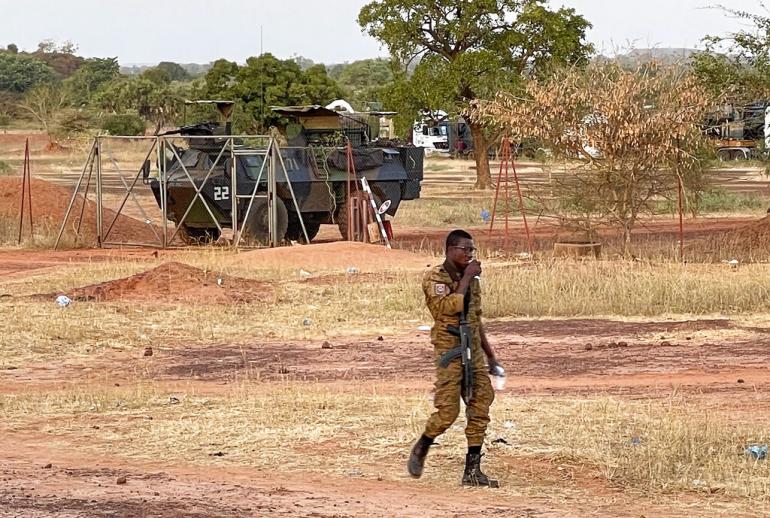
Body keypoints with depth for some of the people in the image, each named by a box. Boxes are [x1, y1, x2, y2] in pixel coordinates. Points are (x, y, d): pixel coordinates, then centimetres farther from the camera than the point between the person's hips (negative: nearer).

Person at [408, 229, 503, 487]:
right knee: (447, 411, -8)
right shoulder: (435, 278, -7)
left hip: (474, 349, 7)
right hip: (449, 350, -7)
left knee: (480, 408, 0)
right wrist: (466, 278, -16)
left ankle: (473, 470, 3)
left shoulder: (471, 279, 15)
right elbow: (451, 306, -24)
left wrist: (491, 357, 21)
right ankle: (420, 450, 18)